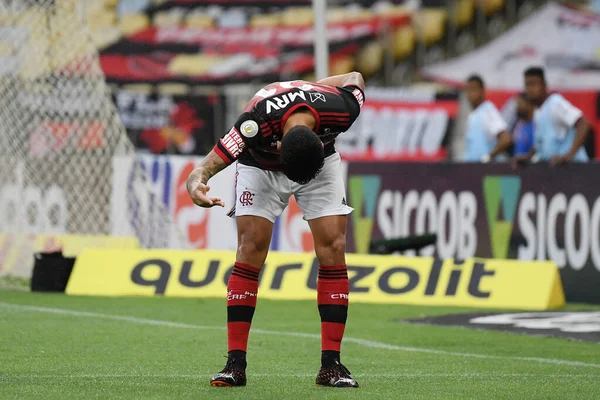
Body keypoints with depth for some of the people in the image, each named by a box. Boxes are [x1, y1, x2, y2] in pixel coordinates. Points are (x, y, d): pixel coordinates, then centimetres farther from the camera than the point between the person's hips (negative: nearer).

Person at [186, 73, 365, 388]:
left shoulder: (341, 111, -36)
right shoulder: (256, 124, -42)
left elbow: (354, 77, -12)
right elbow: (205, 169, -40)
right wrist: (196, 187, -62)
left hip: (322, 161, 2)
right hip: (260, 166, -2)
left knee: (333, 247, -11)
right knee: (250, 249, -14)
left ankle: (331, 365, -8)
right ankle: (235, 364, -10)